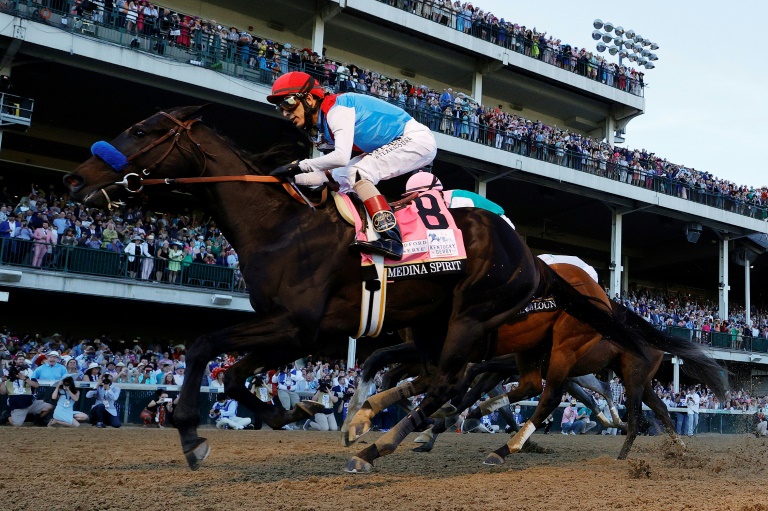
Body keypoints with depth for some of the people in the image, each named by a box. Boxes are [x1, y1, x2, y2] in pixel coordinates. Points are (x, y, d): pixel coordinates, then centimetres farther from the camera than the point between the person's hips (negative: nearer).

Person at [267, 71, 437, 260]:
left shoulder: (337, 109, -21)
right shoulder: (324, 128, 9)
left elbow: (341, 157, -34)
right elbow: (324, 175, 9)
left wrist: (299, 166, -25)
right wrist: (291, 177, -5)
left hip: (417, 138, -10)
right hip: (394, 146, 10)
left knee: (357, 173, -24)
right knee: (339, 177, 8)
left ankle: (391, 240, -31)